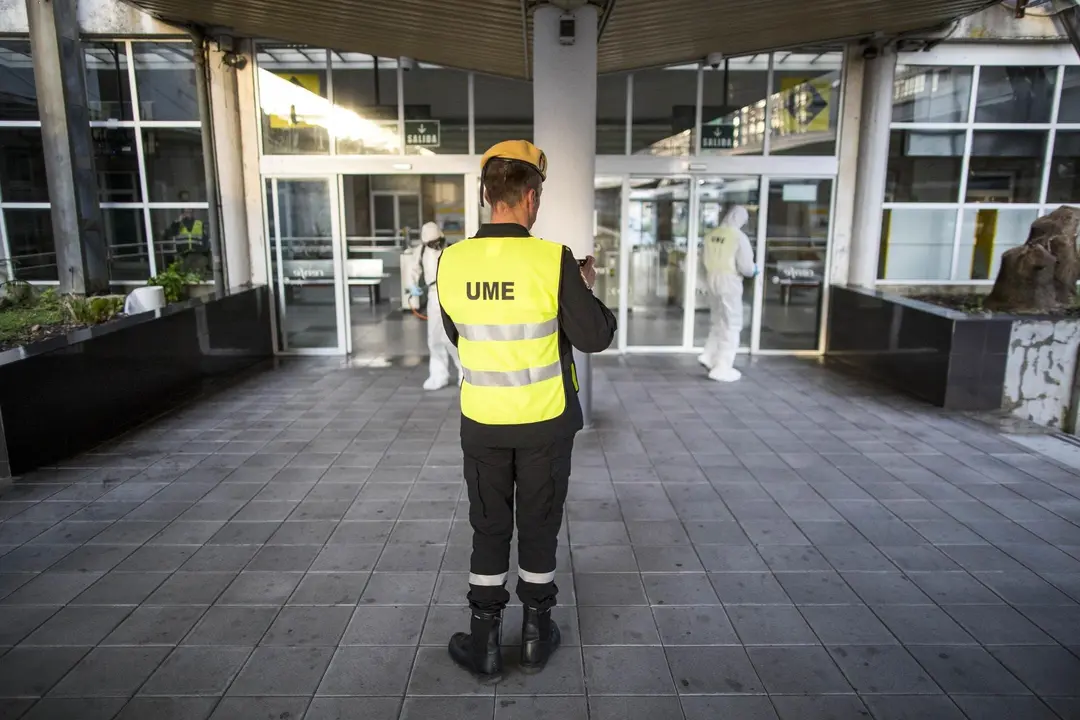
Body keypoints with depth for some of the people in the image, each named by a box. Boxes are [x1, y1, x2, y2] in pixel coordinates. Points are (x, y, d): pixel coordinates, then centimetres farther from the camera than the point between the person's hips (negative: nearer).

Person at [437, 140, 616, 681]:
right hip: (545, 422, -2)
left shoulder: (452, 262, -7)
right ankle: (536, 636, 31)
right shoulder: (554, 260, -16)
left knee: (489, 530, 15)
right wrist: (587, 288, 7)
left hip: (482, 422, 2)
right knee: (539, 528, 15)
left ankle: (485, 645, 26)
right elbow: (596, 337, -9)